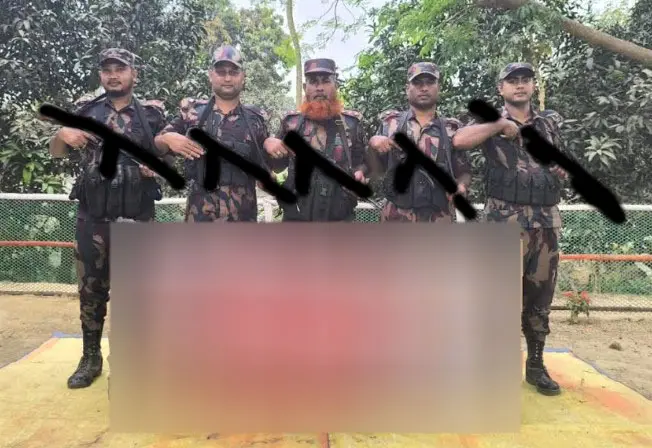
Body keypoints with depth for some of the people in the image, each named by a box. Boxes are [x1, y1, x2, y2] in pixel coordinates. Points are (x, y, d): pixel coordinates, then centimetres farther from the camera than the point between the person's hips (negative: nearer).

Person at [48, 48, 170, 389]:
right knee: (90, 288, 10)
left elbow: (166, 157, 11)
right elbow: (55, 152, 11)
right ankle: (90, 358, 26)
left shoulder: (152, 114, 4)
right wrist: (62, 134, -12)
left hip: (137, 218, -2)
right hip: (92, 217, 2)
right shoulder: (86, 110, 8)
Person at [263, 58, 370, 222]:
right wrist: (268, 145, -8)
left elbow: (363, 161, 9)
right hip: (296, 216, 1)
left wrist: (359, 174, -13)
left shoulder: (352, 122, 0)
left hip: (340, 217, 0)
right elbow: (277, 167, 12)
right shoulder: (291, 122, 2)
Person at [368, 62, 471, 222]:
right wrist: (372, 143, -10)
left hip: (439, 218, 1)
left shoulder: (452, 129, 6)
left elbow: (464, 172, 12)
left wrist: (460, 186, -10)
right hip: (396, 217, -1)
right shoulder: (390, 122, 5)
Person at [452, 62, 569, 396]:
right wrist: (501, 123, -15)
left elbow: (562, 166, 26)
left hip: (546, 220, 5)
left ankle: (535, 364, 25)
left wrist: (562, 172, 4)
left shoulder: (550, 122, 17)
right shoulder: (492, 121, 2)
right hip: (506, 221, -4)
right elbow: (460, 140, -19)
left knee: (540, 295, 11)